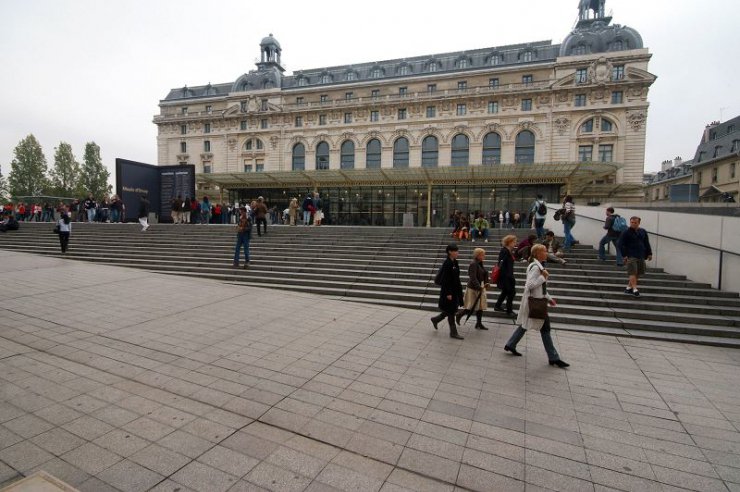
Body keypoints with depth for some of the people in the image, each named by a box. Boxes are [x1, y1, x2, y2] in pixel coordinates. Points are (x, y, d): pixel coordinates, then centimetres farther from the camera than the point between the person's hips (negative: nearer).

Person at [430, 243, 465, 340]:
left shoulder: (454, 262, 7)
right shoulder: (447, 263, -19)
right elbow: (445, 279, -20)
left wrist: (458, 290, 17)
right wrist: (448, 293, -19)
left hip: (455, 290, 9)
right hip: (448, 290, -9)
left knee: (453, 310, 17)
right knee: (451, 311, 2)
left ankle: (435, 319, 35)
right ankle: (453, 333, 14)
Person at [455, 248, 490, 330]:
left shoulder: (480, 264, 9)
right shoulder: (473, 264, -19)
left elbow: (484, 274, 15)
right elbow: (473, 278, -24)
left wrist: (486, 283, 1)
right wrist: (479, 287, -29)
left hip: (480, 288, 9)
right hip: (473, 289, -9)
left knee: (480, 307, 12)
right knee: (471, 308, -2)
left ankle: (479, 324, 22)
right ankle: (459, 315, 20)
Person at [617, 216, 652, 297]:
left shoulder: (643, 232, 10)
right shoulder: (626, 233, -7)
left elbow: (647, 243, 18)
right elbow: (619, 244, -7)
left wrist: (649, 253, 11)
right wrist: (624, 255, -11)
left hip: (641, 257, 6)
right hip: (631, 256, -6)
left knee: (638, 274, 8)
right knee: (633, 273, -11)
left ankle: (628, 288, 18)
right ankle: (635, 290, -13)